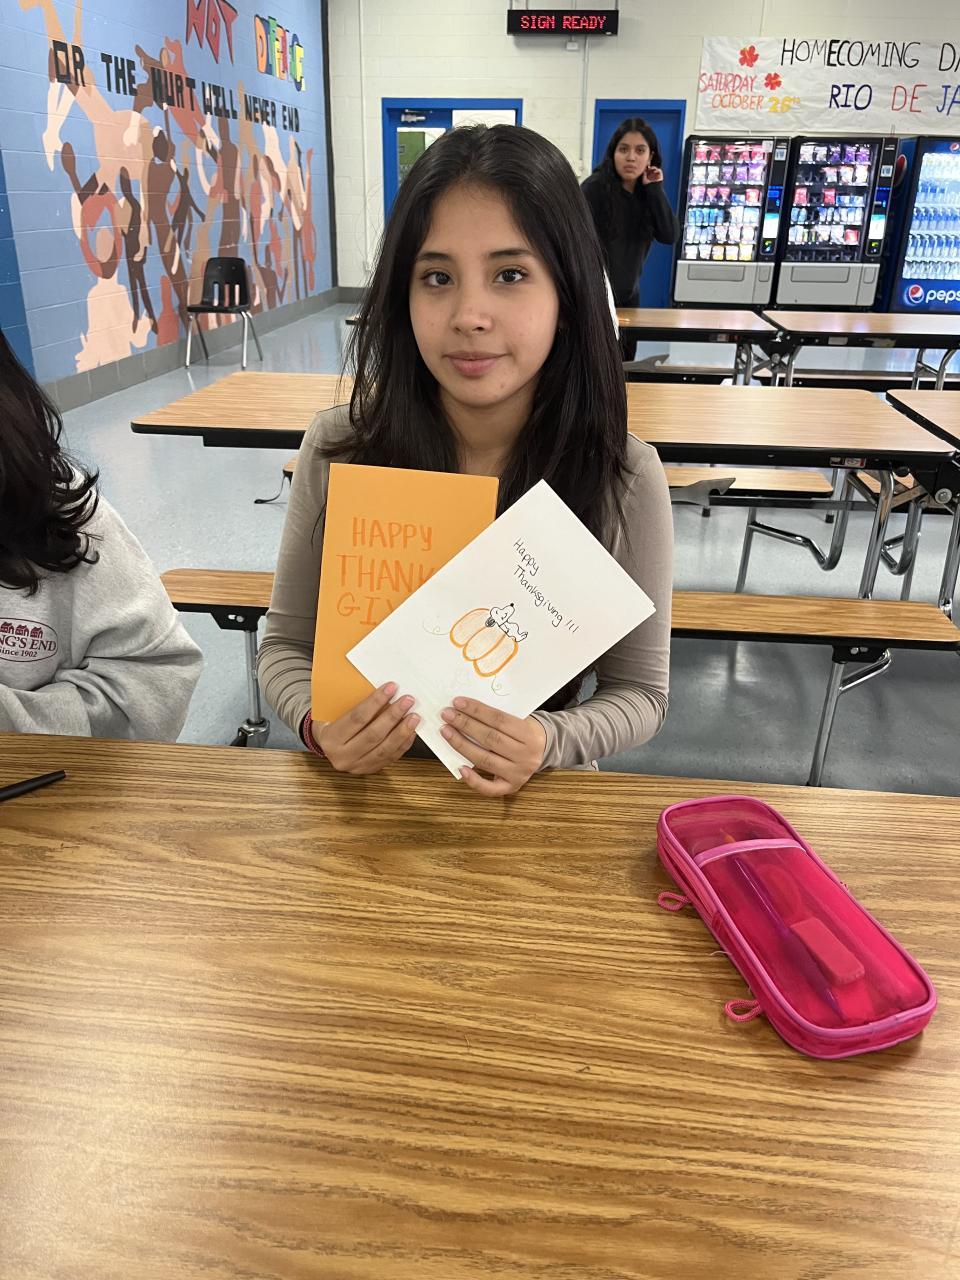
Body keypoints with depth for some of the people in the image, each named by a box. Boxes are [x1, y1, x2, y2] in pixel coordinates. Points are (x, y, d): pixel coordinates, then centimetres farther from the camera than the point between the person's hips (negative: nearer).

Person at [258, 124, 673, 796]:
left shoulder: (626, 480, -11)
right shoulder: (339, 450, -9)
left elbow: (639, 690, -2)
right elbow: (286, 646, 2)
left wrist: (549, 742, -21)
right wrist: (318, 723, -19)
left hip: (533, 794, 0)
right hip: (368, 791, 1)